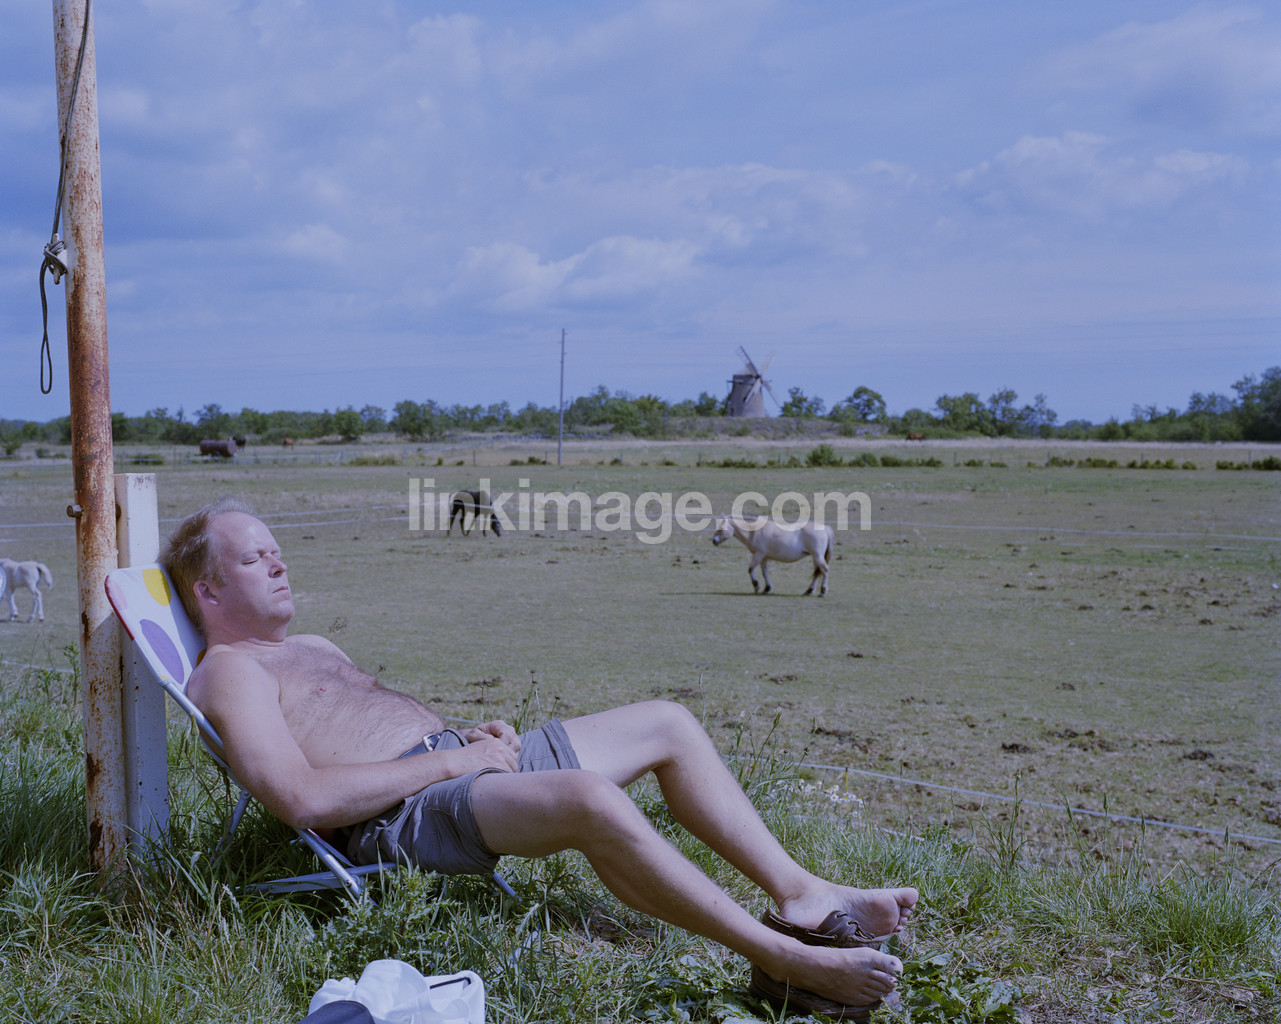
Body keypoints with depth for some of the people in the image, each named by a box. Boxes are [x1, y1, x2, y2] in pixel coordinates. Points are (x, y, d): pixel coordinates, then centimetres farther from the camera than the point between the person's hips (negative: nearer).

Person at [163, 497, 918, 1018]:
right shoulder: (231, 673, -5)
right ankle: (787, 963, -28)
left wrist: (468, 735, 7)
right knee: (593, 801, -37)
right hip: (405, 814, -11)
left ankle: (802, 895, 3)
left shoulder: (310, 646, 27)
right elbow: (304, 798, -21)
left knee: (668, 724, 7)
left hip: (457, 765, 11)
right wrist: (451, 760, -18)